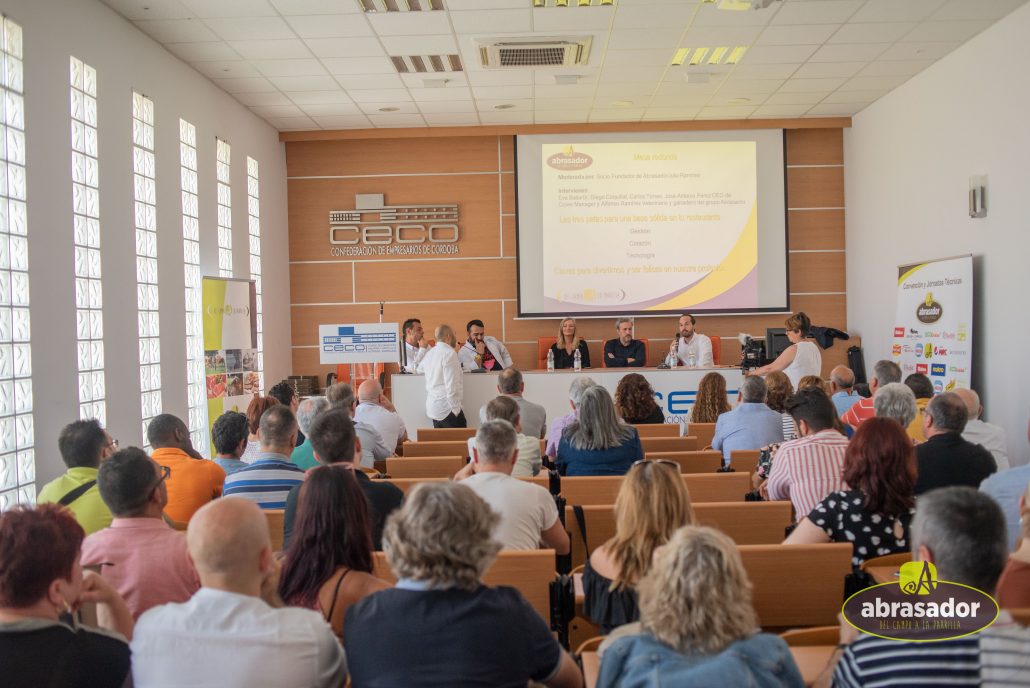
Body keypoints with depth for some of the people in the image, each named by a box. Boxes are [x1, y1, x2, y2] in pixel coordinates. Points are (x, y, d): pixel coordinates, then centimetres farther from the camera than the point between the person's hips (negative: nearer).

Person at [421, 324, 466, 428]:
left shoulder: (429, 354, 12)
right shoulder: (450, 353, -13)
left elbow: (420, 369, 30)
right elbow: (451, 384, -18)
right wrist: (456, 409, -15)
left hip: (432, 408, 9)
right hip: (447, 408, -9)